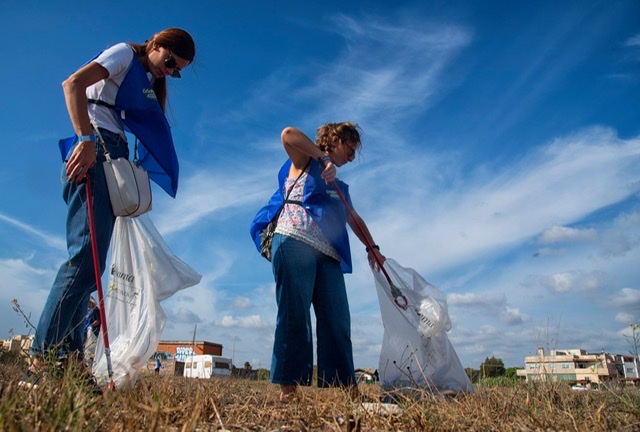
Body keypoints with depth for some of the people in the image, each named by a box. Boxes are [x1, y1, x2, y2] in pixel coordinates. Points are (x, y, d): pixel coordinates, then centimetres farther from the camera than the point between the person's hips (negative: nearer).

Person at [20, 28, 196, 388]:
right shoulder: (125, 54, 6)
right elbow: (73, 84, -10)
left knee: (88, 262, 0)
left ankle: (67, 364, 0)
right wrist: (86, 139, -22)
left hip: (116, 158, 9)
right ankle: (43, 361, -20)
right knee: (86, 255, -20)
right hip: (96, 150, -9)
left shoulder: (149, 85, 29)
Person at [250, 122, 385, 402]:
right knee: (295, 315, -10)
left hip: (328, 254, 7)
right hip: (294, 242, -6)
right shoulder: (304, 162, 12)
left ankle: (348, 389, 1)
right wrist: (324, 158, -8)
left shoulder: (339, 187, 31)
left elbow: (354, 219, 31)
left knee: (337, 321, -1)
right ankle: (288, 387, -8)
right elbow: (288, 134, -7)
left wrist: (372, 247, 19)